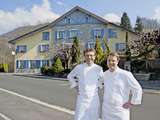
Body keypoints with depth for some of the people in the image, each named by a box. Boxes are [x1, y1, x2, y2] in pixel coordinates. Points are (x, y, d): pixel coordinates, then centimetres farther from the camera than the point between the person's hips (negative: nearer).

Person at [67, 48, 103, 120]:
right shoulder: (79, 67, -3)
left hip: (94, 98, 1)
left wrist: (98, 86, 5)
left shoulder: (98, 68, -1)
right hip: (82, 98, -1)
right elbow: (70, 76, 11)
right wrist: (76, 86, 5)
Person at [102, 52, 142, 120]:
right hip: (106, 110, 5)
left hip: (120, 110, -4)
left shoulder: (125, 74, -13)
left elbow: (137, 89, -6)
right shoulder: (105, 74, 3)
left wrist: (131, 103, -5)